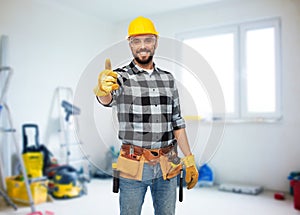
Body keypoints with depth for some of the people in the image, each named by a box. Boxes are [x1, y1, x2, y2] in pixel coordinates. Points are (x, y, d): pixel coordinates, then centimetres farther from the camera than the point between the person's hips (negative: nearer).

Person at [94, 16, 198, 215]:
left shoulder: (168, 79, 9)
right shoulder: (122, 77, -4)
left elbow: (177, 122, 11)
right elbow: (108, 99, -27)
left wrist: (189, 160, 9)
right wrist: (103, 89, -50)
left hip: (168, 166, 4)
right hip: (134, 167, -3)